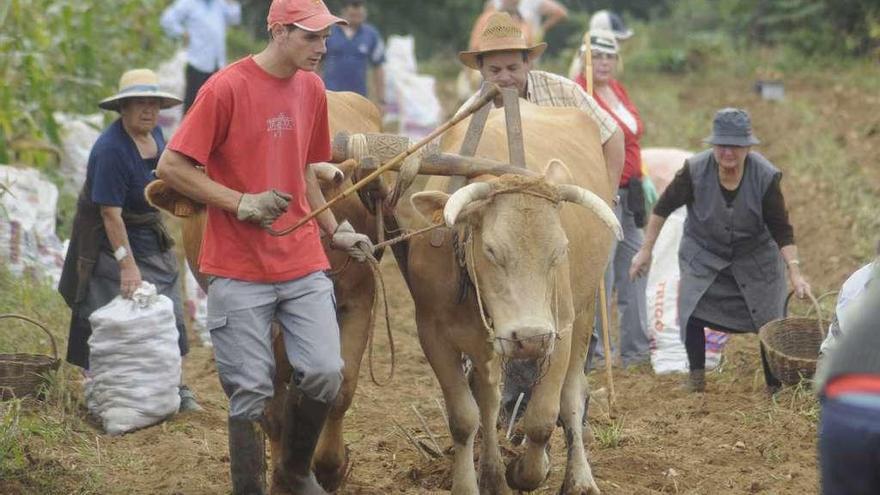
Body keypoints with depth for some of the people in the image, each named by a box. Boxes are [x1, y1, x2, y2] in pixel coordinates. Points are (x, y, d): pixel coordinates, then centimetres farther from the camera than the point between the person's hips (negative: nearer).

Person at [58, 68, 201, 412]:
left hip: (151, 239, 8)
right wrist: (127, 264, -28)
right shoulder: (110, 150, -26)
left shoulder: (154, 133, 0)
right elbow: (111, 213, -27)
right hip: (112, 243, -8)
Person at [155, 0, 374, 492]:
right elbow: (172, 166, -10)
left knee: (325, 373, -4)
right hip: (239, 269, -5)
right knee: (251, 392, -1)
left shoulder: (312, 88, 8)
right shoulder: (226, 88, -11)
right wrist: (242, 202, -14)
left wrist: (336, 230, 12)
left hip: (303, 263, 5)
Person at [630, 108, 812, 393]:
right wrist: (645, 251, -6)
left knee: (769, 321, -2)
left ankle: (776, 387, 12)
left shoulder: (766, 177, -24)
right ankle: (696, 377, 5)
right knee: (692, 312, -15)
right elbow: (664, 207, -9)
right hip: (703, 253, 0)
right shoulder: (695, 170, -23)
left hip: (755, 257, 0)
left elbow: (781, 230, -18)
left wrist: (795, 271, -27)